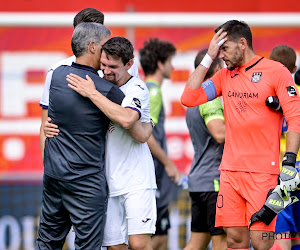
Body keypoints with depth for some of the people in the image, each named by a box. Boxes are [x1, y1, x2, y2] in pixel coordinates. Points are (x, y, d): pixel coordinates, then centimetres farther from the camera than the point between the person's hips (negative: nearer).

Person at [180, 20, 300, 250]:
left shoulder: (276, 71, -3)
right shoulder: (225, 75, 14)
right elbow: (189, 99, 6)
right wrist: (208, 58, 4)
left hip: (263, 171, -5)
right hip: (230, 170, 5)